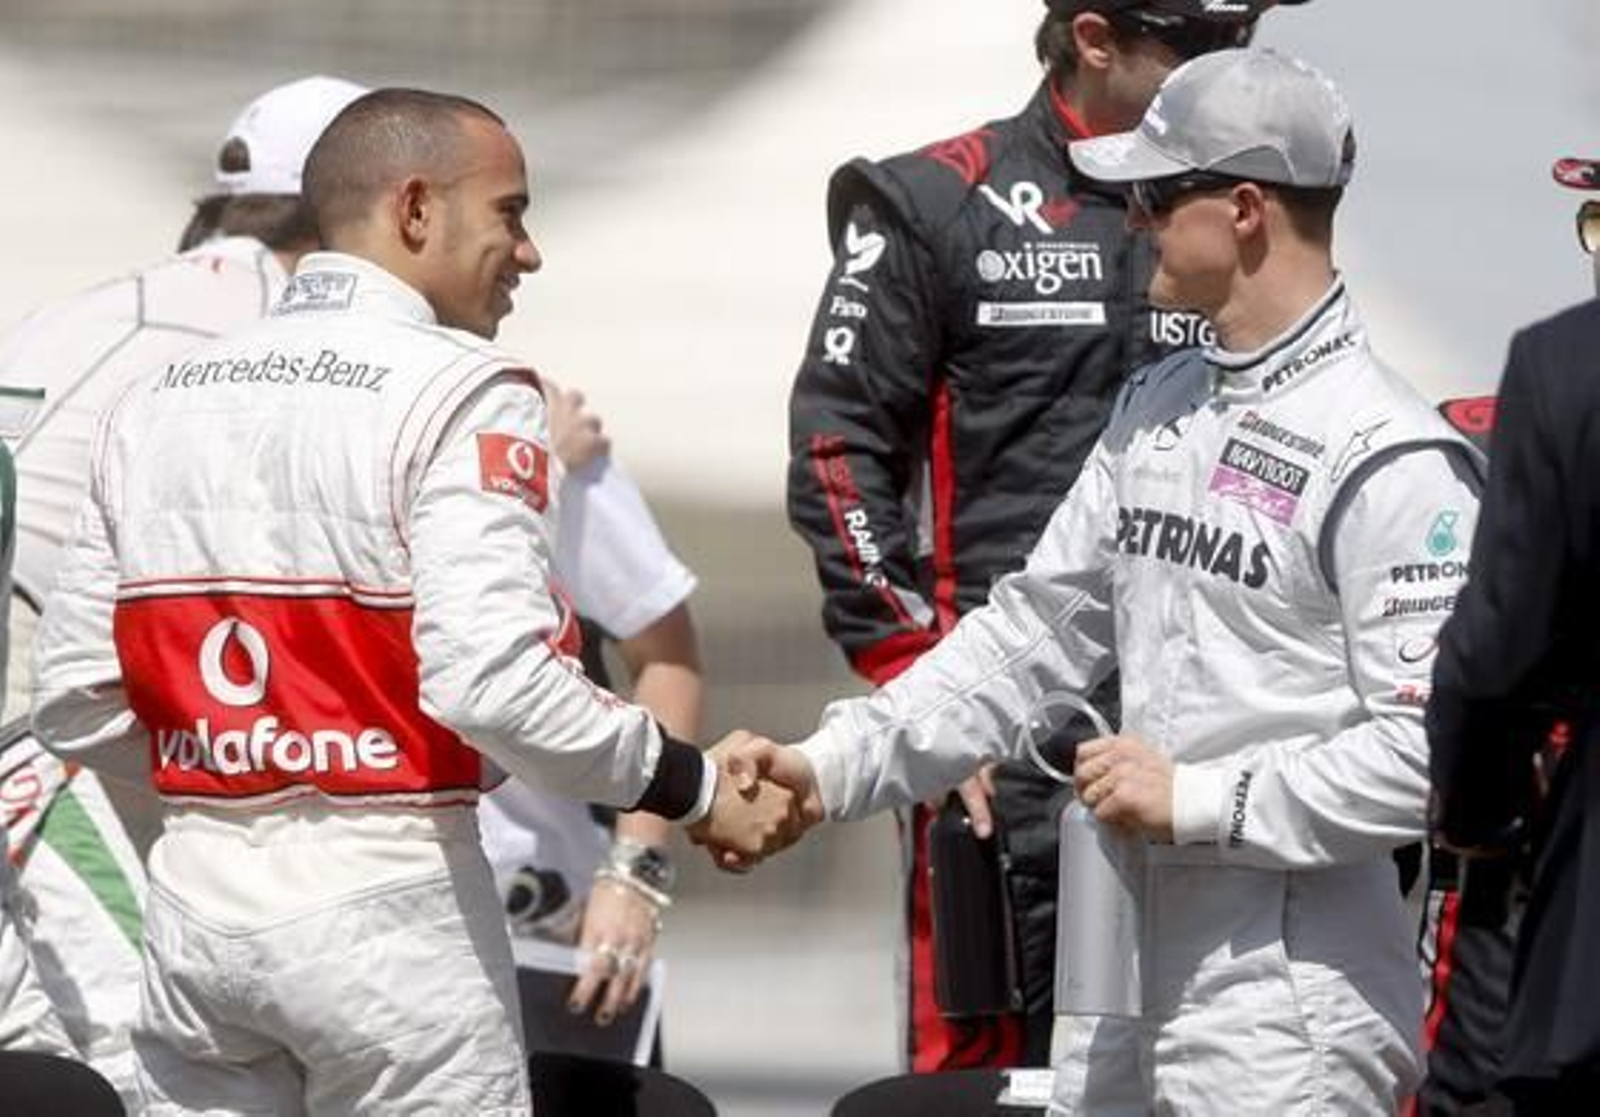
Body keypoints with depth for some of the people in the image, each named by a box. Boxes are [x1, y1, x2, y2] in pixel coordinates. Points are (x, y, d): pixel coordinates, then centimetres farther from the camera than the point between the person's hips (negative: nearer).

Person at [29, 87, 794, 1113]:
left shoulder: (154, 404, 8)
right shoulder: (457, 396, -9)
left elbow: (75, 704, 7)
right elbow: (497, 683, -19)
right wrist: (697, 794, -7)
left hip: (198, 888, 5)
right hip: (382, 894, -5)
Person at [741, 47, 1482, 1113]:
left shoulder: (1394, 462, -14)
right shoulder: (1156, 409, 14)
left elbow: (1430, 752, -20)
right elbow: (1037, 631, 17)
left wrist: (1197, 801, -17)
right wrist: (835, 764, 7)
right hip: (1119, 991, 8)